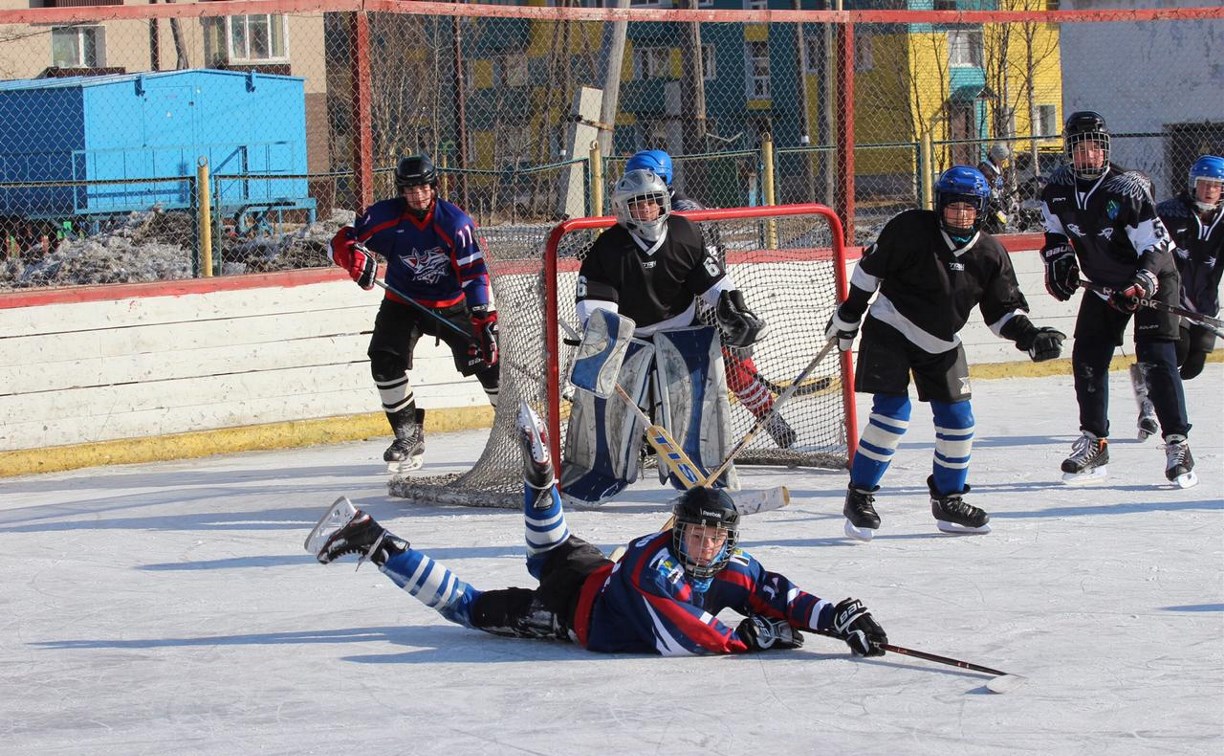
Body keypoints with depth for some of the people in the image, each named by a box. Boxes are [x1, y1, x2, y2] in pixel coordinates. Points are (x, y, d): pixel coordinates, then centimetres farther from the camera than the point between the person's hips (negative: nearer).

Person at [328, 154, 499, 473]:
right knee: (385, 362, -16)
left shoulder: (455, 222, -21)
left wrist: (486, 321, -31)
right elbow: (340, 243, -12)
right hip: (403, 302, 2)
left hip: (452, 306, -2)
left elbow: (474, 274, -23)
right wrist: (354, 256, -37)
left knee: (486, 362, -9)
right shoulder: (385, 216, -16)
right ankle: (409, 436, -3)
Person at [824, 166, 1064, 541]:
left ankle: (948, 500, 19)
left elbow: (1002, 309, 4)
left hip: (941, 343, 5)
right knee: (892, 414, -15)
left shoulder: (990, 255, -5)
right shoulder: (911, 230, -18)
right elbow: (870, 269, -8)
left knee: (958, 420, 2)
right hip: (890, 330, -5)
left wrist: (1028, 336, -13)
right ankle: (859, 496, -4)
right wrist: (848, 316, -2)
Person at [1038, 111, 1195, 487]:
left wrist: (1142, 283, -40)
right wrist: (1058, 259, -3)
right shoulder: (1058, 189, -8)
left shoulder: (1128, 188, -25)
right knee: (1088, 359, 0)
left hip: (1152, 279, -6)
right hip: (1103, 284, 6)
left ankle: (1177, 445, -14)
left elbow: (1156, 244, -26)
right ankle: (1094, 445, 12)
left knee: (1157, 359, -16)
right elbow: (1055, 230, 13)